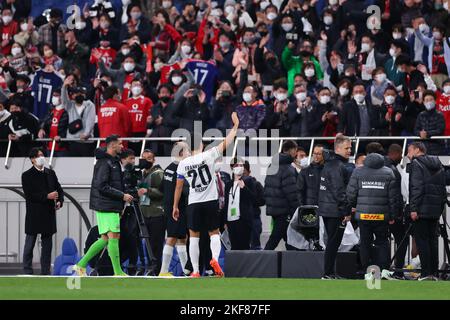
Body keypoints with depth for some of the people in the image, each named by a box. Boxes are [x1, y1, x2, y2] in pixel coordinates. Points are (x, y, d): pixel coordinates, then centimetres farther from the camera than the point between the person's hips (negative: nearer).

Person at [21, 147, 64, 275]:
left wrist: (60, 201, -4)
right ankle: (27, 271, 5)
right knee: (30, 243, 1)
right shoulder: (27, 176, -3)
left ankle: (46, 271, 12)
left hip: (49, 214, 5)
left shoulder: (50, 173, 12)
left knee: (47, 244, 7)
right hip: (34, 215, -5)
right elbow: (29, 195, -12)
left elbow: (59, 189, 16)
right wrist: (47, 196, -19)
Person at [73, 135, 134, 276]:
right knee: (113, 237, -7)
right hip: (106, 206, -10)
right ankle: (118, 272, -4)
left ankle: (81, 265, 15)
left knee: (105, 239, 11)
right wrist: (122, 196, -16)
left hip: (111, 206, 10)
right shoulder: (104, 163, -14)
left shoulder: (113, 162, 18)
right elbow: (102, 186, -20)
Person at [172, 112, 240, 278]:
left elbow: (178, 187, 5)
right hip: (211, 201, 0)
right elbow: (227, 142, -1)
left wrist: (175, 206, 15)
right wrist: (235, 126, 12)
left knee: (194, 237, 7)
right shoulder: (209, 156, -7)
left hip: (194, 203, 1)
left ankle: (195, 271, 1)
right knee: (214, 233, 11)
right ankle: (215, 258, -17)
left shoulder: (183, 164, -1)